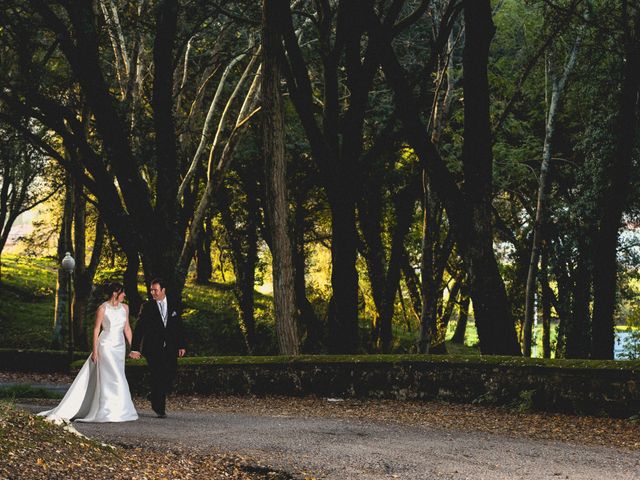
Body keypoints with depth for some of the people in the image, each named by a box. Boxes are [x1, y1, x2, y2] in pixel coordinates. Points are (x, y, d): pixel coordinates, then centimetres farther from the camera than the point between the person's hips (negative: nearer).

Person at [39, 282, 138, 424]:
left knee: (117, 377, 7)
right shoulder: (103, 309, -8)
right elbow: (96, 329, -6)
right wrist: (95, 350, -9)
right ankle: (109, 412, -3)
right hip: (106, 346, -6)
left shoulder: (125, 308, 7)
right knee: (113, 378, -9)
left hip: (120, 347, 6)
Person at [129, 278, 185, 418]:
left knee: (170, 374, -2)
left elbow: (179, 327, 13)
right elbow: (139, 328, -4)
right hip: (153, 348, -3)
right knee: (157, 377, -4)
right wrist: (135, 348, -12)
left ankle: (154, 396, 24)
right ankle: (160, 409, 7)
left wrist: (181, 346, 7)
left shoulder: (173, 305, 9)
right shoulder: (147, 307, 0)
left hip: (170, 348, 3)